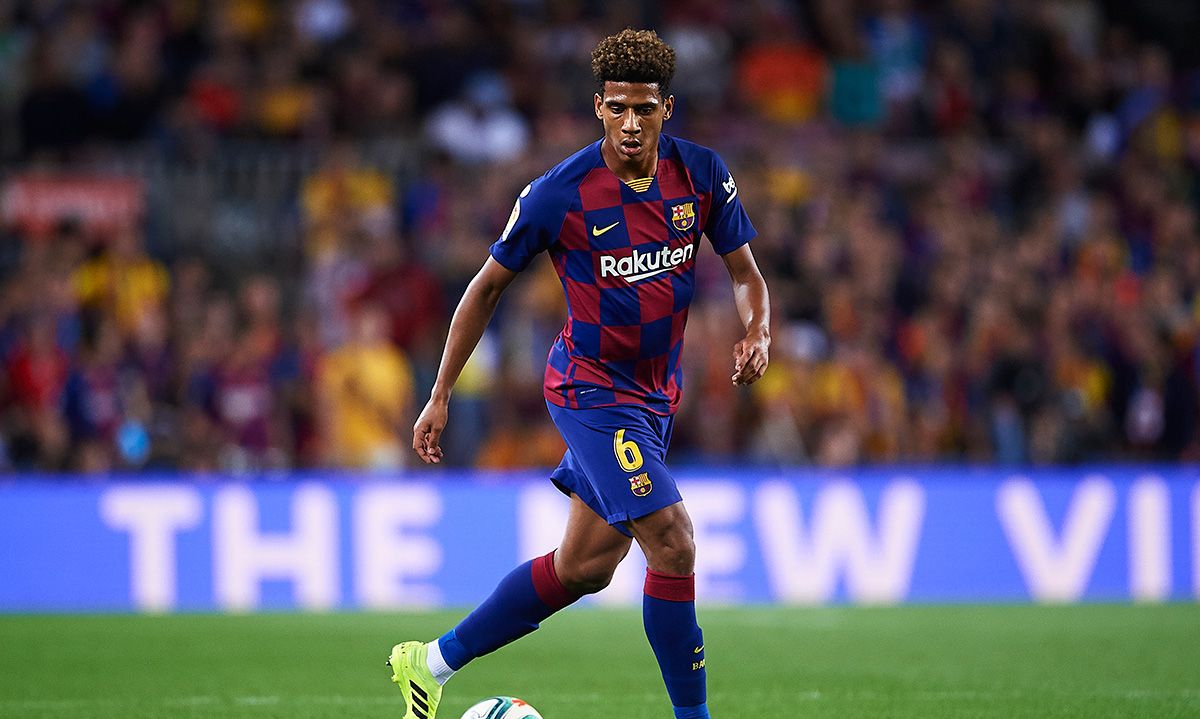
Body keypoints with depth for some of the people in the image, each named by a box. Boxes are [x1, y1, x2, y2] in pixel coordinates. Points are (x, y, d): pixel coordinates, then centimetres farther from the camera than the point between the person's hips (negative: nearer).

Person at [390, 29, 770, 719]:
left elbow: (746, 273, 4)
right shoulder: (560, 192, -16)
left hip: (655, 393, 6)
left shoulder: (701, 172, -6)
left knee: (584, 567, 11)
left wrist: (757, 331, -19)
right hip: (590, 387, -6)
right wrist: (440, 396, -3)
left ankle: (435, 661, 25)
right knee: (674, 544, -18)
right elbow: (488, 286, -4)